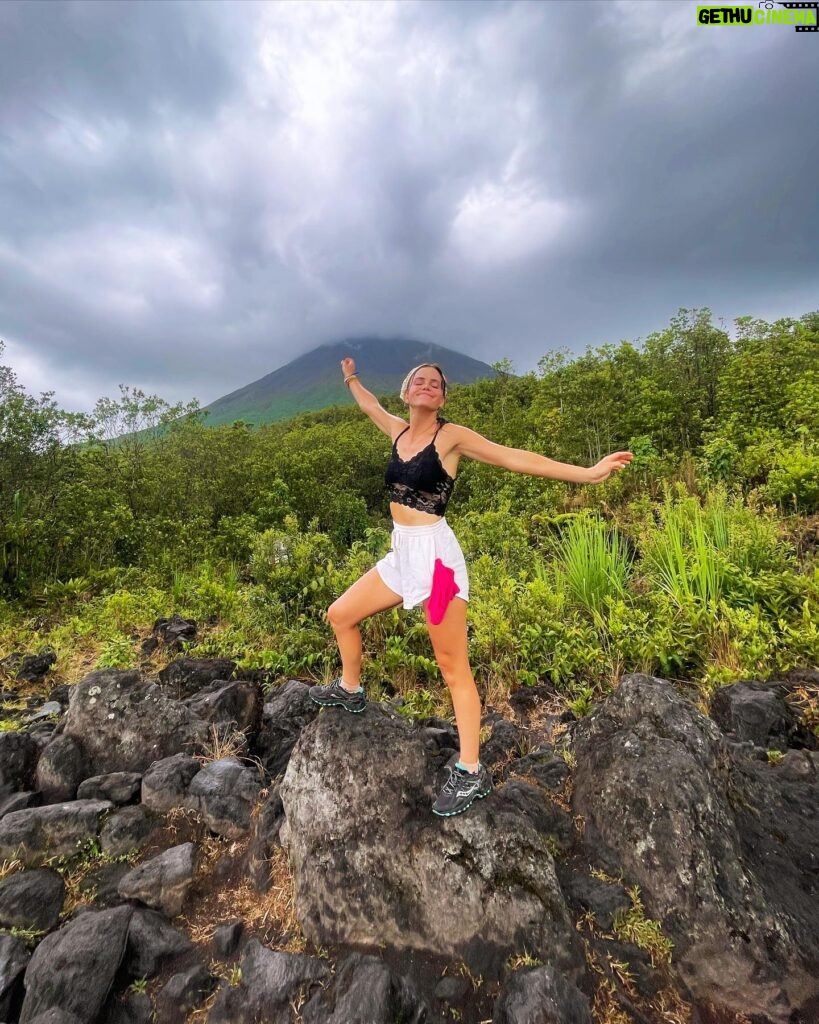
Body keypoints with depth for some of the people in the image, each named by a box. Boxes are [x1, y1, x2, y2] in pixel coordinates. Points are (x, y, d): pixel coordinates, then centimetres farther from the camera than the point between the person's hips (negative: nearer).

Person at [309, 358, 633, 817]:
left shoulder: (451, 435, -6)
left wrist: (586, 473, -15)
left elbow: (514, 457, -10)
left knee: (453, 668, -1)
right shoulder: (399, 430, 12)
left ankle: (472, 774, 14)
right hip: (402, 555, 7)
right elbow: (371, 405, 34)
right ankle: (351, 691, 42)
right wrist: (351, 378, 50)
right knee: (340, 614, 17)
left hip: (436, 556, -7)